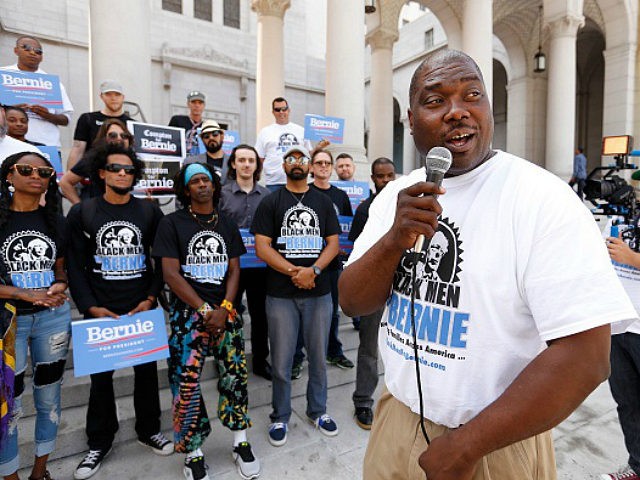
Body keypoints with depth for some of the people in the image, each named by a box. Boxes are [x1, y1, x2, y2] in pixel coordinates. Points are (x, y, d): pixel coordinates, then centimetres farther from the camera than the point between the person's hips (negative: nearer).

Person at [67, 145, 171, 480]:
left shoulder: (150, 212, 2)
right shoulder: (81, 213, 2)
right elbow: (76, 265, 0)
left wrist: (151, 298, -8)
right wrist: (90, 307, -9)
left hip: (143, 309, 1)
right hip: (100, 311, 0)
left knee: (147, 370, 11)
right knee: (100, 376, 11)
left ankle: (148, 430, 32)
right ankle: (99, 442, 32)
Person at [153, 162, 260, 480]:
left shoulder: (227, 224, 10)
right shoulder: (172, 223, -1)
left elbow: (234, 269, 7)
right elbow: (170, 273, -7)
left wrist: (224, 309, -8)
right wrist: (205, 309, -12)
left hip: (226, 311, 3)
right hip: (188, 314, -3)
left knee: (235, 376, 4)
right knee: (187, 384, -1)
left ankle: (241, 442, 23)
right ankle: (193, 453, 19)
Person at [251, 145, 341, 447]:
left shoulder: (323, 202, 10)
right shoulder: (271, 202, 3)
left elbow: (333, 243, 4)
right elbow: (262, 247, -5)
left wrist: (313, 270, -13)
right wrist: (294, 271, -15)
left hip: (319, 292, 2)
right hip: (281, 294, -2)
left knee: (318, 356, 14)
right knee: (281, 361, 8)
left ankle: (318, 410, 35)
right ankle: (280, 417, 29)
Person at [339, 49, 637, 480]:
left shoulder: (545, 199, -18)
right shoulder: (396, 196, -3)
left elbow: (585, 357, -21)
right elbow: (353, 303, -4)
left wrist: (466, 445, -17)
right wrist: (394, 240, -23)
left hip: (498, 444, -4)